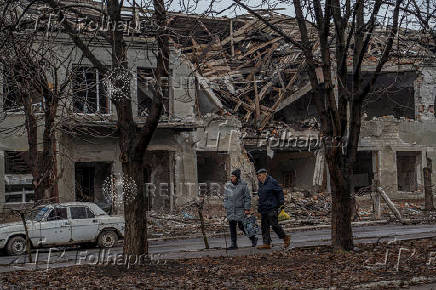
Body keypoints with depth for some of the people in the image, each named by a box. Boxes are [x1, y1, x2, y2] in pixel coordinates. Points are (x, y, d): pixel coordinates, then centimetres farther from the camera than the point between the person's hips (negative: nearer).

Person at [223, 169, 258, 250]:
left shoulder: (243, 185, -7)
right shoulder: (228, 185, 5)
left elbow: (247, 197, -4)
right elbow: (225, 197, 15)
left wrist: (247, 209, -9)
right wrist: (226, 207, 9)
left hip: (240, 209, -4)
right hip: (231, 210, 4)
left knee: (242, 226, -2)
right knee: (232, 227, 2)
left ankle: (253, 238, 20)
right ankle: (234, 244, 9)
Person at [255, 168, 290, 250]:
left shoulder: (272, 182, -8)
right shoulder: (261, 184, 16)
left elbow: (280, 192, -8)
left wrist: (281, 204, -12)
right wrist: (259, 208, 21)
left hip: (272, 208, -8)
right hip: (264, 209, 8)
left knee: (274, 225, -10)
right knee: (264, 226, 4)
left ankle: (286, 238, 8)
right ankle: (266, 243, 6)